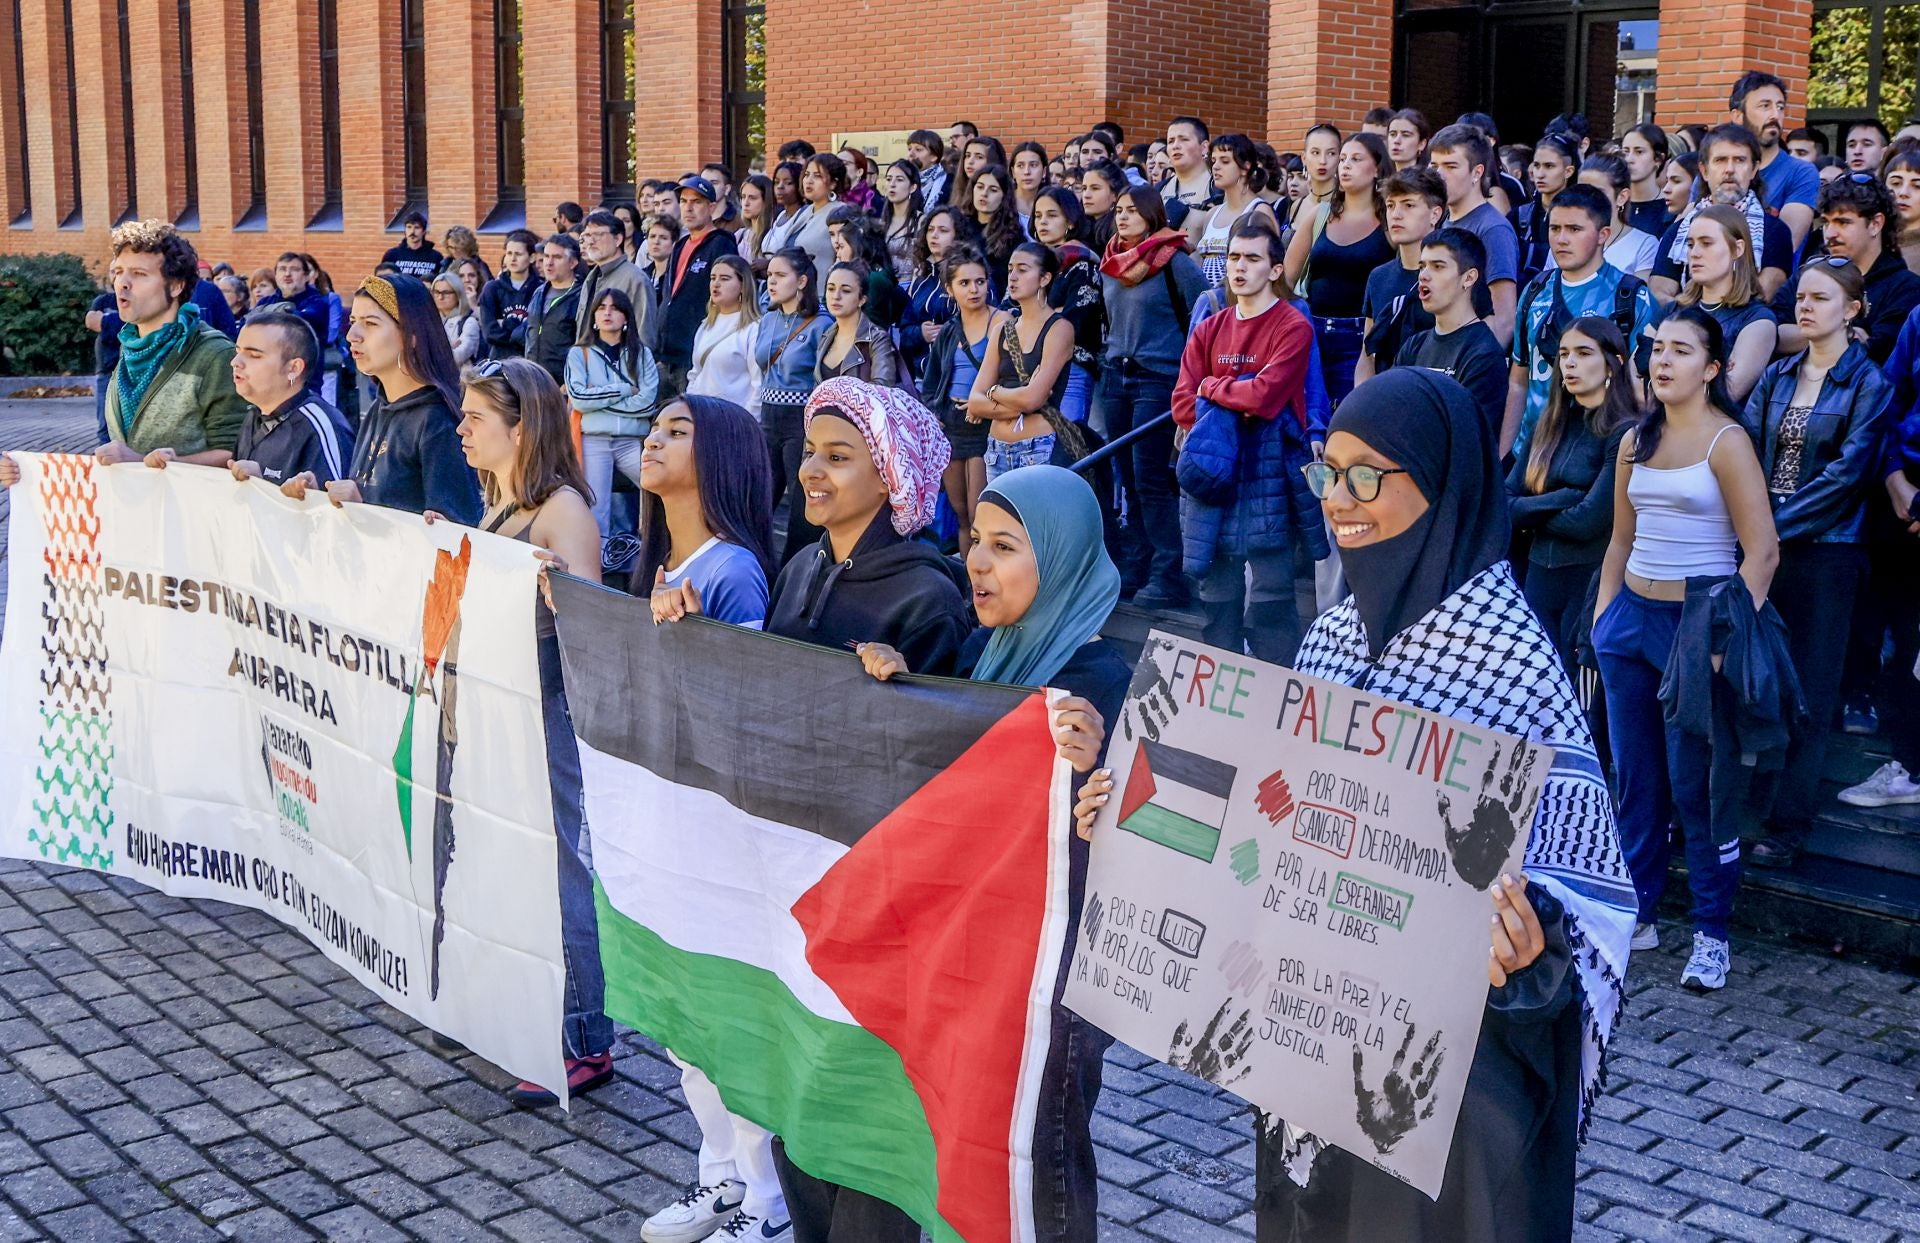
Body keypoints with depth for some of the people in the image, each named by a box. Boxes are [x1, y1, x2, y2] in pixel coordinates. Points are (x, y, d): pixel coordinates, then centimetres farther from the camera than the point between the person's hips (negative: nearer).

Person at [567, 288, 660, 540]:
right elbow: (578, 398, -6)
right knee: (596, 514, -5)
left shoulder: (641, 353, 10)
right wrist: (624, 389, -4)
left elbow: (648, 402, -4)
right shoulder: (579, 353, 9)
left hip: (632, 441, 1)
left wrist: (598, 397, -5)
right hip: (593, 440, -1)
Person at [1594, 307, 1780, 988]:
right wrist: (1603, 613, 12)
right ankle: (1637, 913, 21)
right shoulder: (1635, 441, 11)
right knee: (1633, 775, 10)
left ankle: (1712, 931, 9)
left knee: (1696, 781, -2)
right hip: (1632, 618, 6)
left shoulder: (1726, 441, -8)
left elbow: (1761, 550, -11)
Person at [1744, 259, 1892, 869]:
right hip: (1762, 546, 5)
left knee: (1806, 692, 1)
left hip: (1825, 551, -5)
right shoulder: (1778, 376, 12)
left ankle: (1788, 825, 7)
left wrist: (1779, 523, -16)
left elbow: (1847, 472, -13)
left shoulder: (1868, 383, -4)